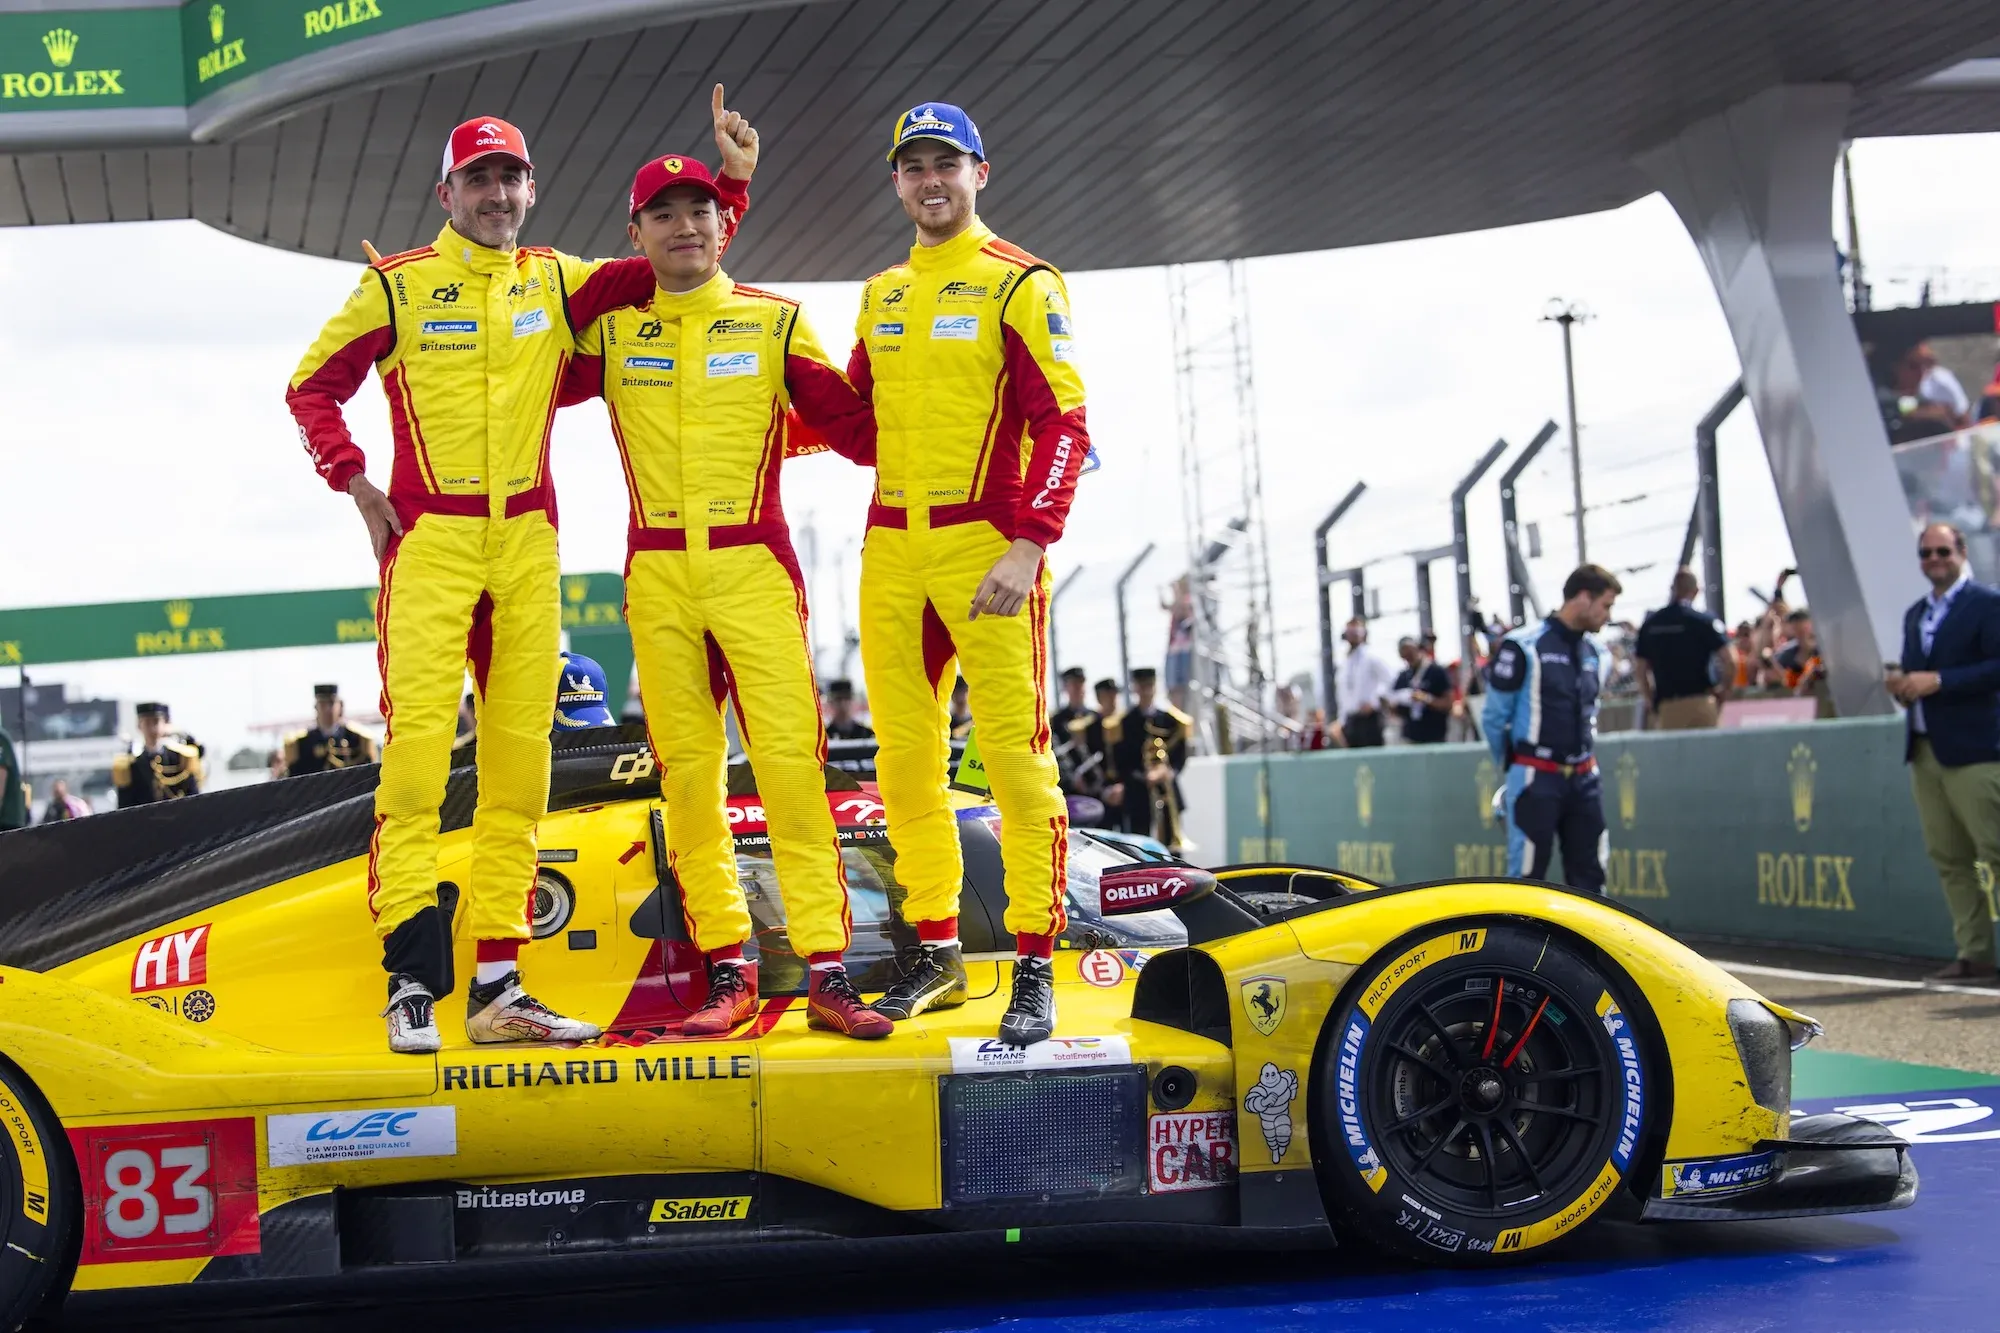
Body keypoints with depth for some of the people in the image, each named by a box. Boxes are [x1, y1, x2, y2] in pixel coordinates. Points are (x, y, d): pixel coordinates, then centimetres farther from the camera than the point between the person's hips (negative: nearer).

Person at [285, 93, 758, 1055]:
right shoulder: (398, 286, 4)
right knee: (418, 740, -13)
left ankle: (497, 984, 8)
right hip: (429, 537, -4)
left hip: (527, 543, 4)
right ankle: (412, 982, -12)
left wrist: (733, 181, -1)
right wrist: (353, 483, -2)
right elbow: (312, 385, 9)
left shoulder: (555, 284, 13)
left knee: (519, 756, 3)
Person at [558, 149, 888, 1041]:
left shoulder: (775, 322, 7)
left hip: (754, 567, -2)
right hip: (657, 575, 2)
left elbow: (853, 427, 8)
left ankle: (827, 970, -9)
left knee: (791, 759, -10)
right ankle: (727, 972, 9)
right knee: (687, 771, 2)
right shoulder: (608, 332, 10)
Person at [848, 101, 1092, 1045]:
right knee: (905, 759, 8)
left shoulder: (1020, 284, -2)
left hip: (986, 549, -6)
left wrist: (1027, 548, -17)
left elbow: (1062, 424, -9)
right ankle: (935, 951, 21)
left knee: (1016, 758, -8)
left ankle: (1035, 971, -3)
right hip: (893, 551, 6)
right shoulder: (879, 296, 18)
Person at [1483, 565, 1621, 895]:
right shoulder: (1525, 647, -12)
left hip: (1584, 780, 7)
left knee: (1588, 875, 8)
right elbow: (1494, 716, -5)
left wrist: (1581, 762, 15)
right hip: (1535, 780, -7)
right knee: (1526, 876, -4)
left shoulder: (1595, 653, 10)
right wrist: (1514, 766, 8)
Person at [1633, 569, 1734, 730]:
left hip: (1665, 707, 3)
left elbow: (1641, 671, 9)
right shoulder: (1704, 621, -5)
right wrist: (1722, 692, 3)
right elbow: (1730, 661, -11)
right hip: (1700, 703, -3)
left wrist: (1654, 703, 16)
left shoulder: (1650, 624, 6)